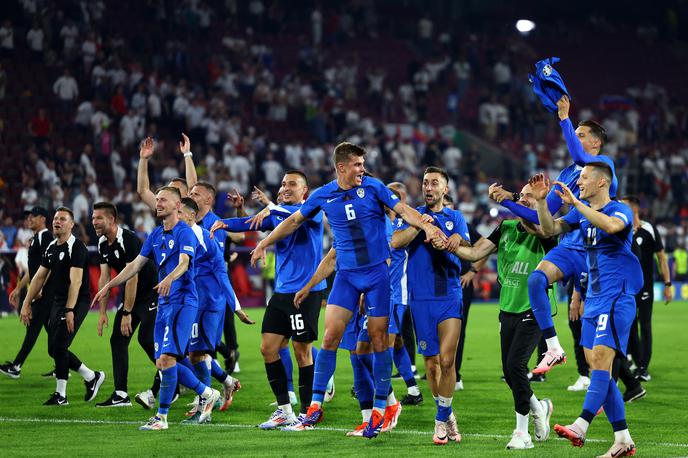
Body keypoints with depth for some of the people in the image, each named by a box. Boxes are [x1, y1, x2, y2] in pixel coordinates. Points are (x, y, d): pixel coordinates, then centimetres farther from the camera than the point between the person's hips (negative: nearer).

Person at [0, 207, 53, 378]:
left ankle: (16, 366, -10)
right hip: (39, 292, 10)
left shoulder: (46, 237, -10)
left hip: (46, 290, -10)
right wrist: (18, 289, 25)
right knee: (50, 328, 9)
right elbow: (32, 270, 25)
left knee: (33, 327, -9)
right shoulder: (35, 239, 21)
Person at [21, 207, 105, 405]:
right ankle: (92, 377, 20)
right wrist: (26, 304, 14)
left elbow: (75, 281, -21)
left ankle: (60, 394, -3)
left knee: (59, 346, -13)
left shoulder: (76, 247, -14)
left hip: (76, 302, -9)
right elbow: (39, 277, 18)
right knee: (53, 349, 6)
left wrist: (70, 310, -27)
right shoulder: (51, 248, 13)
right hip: (58, 301, 9)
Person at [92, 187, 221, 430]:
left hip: (182, 302, -9)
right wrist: (109, 286, 11)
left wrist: (169, 279, -46)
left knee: (166, 358, -15)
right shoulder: (156, 234, 15)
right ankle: (206, 393, 22)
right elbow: (136, 264, 18)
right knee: (162, 363, 6)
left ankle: (161, 417, -9)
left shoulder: (184, 232, -10)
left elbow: (183, 263, -26)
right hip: (163, 303, 9)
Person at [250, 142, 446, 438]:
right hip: (346, 275, 1)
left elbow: (403, 210, -6)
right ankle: (315, 406, -1)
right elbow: (294, 220, 15)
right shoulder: (323, 195, 3)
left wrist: (427, 226, -24)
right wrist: (264, 243, 20)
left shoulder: (373, 187, -3)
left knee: (379, 341, 0)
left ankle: (380, 408, 10)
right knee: (330, 336, -8)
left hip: (377, 272, -1)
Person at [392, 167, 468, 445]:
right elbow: (395, 242, -9)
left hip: (450, 296, -1)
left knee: (447, 360, -12)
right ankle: (447, 416, 20)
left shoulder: (455, 218, 11)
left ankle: (442, 418, 0)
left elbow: (464, 247, -7)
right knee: (431, 362, 4)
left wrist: (452, 242, -28)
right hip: (421, 299, 1)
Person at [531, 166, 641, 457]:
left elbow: (611, 225, -32)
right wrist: (541, 202, -6)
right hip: (593, 299, 8)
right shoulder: (581, 212, 14)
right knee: (596, 365, 4)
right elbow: (550, 230, 9)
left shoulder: (620, 210, -9)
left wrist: (575, 203, -28)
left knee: (601, 357, -20)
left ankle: (581, 426, -32)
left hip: (617, 298, -8)